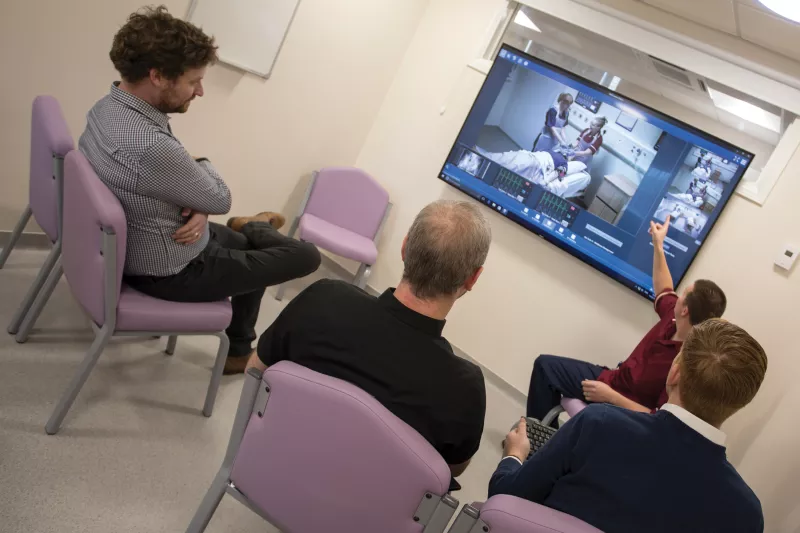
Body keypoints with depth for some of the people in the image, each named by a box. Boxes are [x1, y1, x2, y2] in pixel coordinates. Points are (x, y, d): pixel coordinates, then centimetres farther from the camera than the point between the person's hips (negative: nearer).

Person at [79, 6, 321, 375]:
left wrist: (198, 210, -14)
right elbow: (220, 199, -19)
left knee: (244, 245, 31)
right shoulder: (151, 147, -37)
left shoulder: (108, 107, -6)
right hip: (171, 274, -9)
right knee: (306, 256, 2)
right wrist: (203, 165, 1)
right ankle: (255, 229, 31)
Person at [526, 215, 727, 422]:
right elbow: (664, 291, 15)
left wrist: (611, 396, -32)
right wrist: (658, 245, 12)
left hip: (623, 407, -9)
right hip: (611, 380, 9)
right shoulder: (675, 317, -11)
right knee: (546, 364, 14)